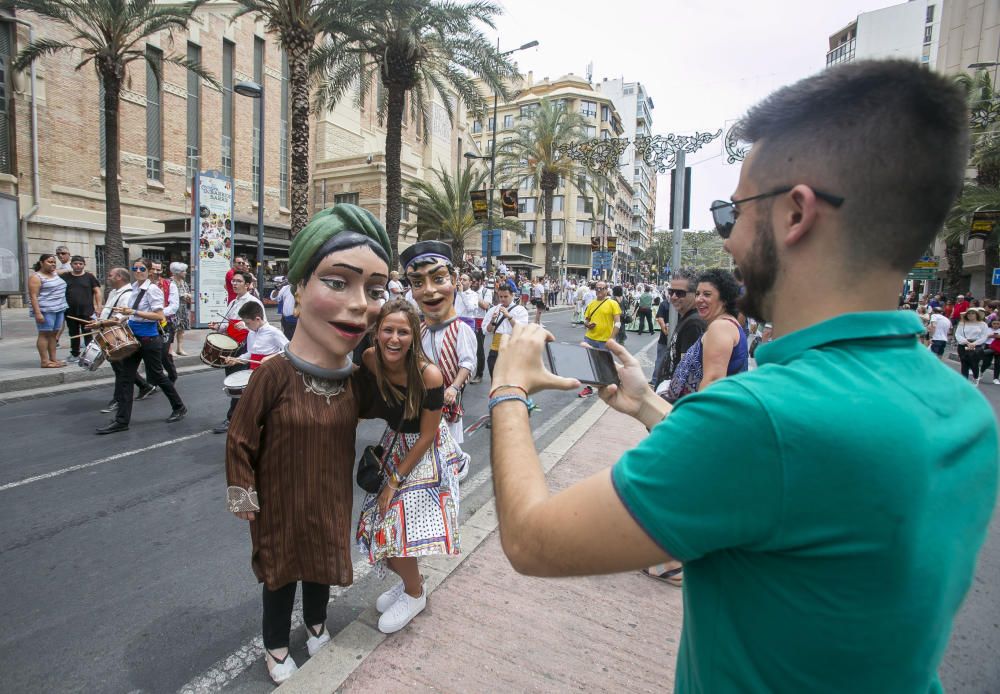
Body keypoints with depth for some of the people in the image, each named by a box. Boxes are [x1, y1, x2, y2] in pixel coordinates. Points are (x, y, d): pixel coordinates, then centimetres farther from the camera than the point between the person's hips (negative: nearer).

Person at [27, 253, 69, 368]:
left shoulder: (55, 273, 15)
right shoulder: (36, 277, -8)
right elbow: (33, 296, -14)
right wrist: (37, 313, -20)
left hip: (59, 309, 8)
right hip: (45, 310, -8)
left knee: (54, 334, 8)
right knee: (44, 334, -6)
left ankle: (53, 359, 12)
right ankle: (45, 361, -6)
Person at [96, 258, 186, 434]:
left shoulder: (153, 289, -13)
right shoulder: (135, 288, 10)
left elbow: (159, 316, -21)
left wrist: (134, 312, -25)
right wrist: (125, 316, 10)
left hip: (149, 338, -8)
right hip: (134, 336, 8)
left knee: (156, 376, 5)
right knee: (125, 377, 4)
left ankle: (179, 408, 24)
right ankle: (121, 421, 10)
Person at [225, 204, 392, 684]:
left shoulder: (356, 377, -15)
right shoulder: (274, 374, -28)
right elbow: (240, 440, -15)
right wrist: (243, 498, -7)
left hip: (331, 499, 4)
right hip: (280, 503, -4)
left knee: (323, 562, 27)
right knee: (281, 569, 21)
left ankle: (316, 624, 57)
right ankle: (276, 646, 50)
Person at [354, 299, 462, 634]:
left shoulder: (429, 376, -30)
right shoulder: (369, 360, -17)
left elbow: (426, 435, -19)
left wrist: (396, 480, -14)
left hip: (426, 452, -5)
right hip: (394, 442, 5)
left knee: (397, 526, -4)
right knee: (377, 522, 8)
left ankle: (414, 594, 27)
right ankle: (409, 580, 37)